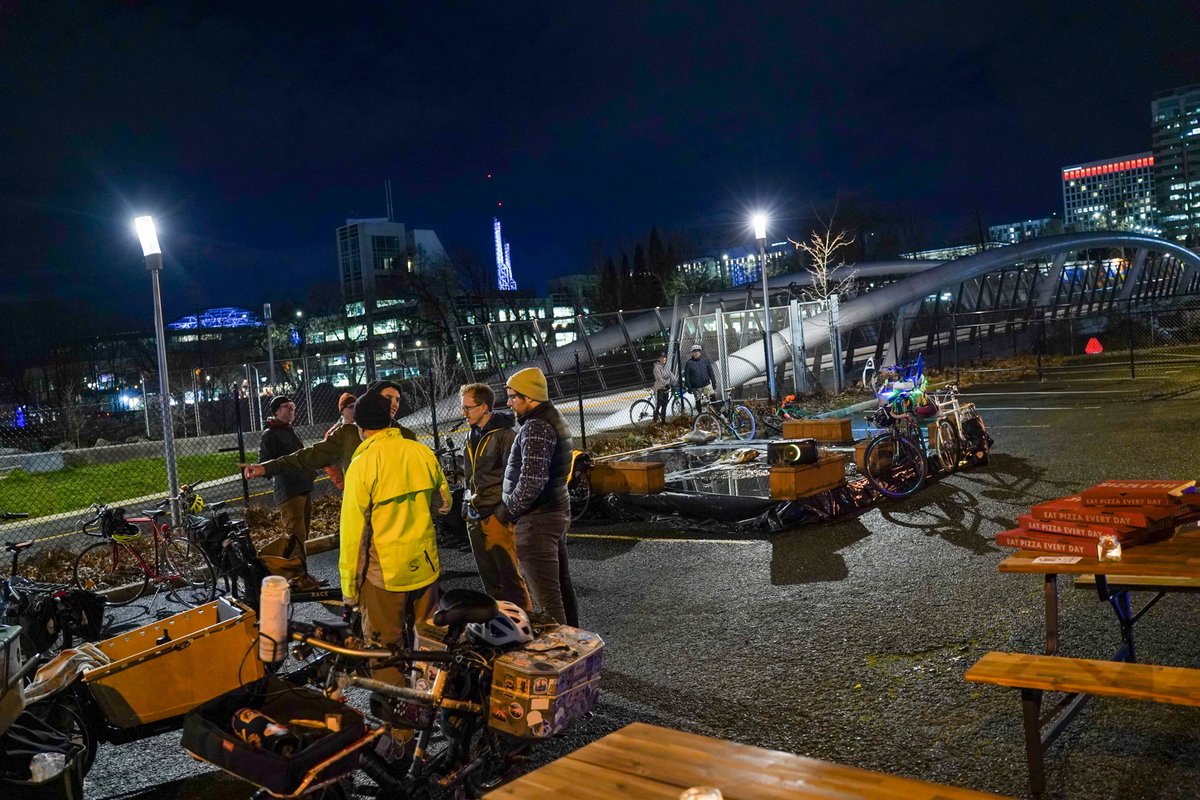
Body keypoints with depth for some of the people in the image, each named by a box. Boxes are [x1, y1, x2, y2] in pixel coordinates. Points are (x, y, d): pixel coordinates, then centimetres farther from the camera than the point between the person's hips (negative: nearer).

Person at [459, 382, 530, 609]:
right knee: (489, 578, 14)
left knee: (510, 575, -3)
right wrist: (467, 508, 17)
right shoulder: (472, 436, 15)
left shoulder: (505, 434, -10)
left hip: (497, 516, -8)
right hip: (475, 518, 8)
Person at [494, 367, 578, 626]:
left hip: (537, 520, -11)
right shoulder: (554, 420, 13)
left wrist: (507, 510, -12)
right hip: (558, 511, 11)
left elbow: (532, 480, -27)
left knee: (546, 595, -6)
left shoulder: (535, 428, -19)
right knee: (562, 586, 19)